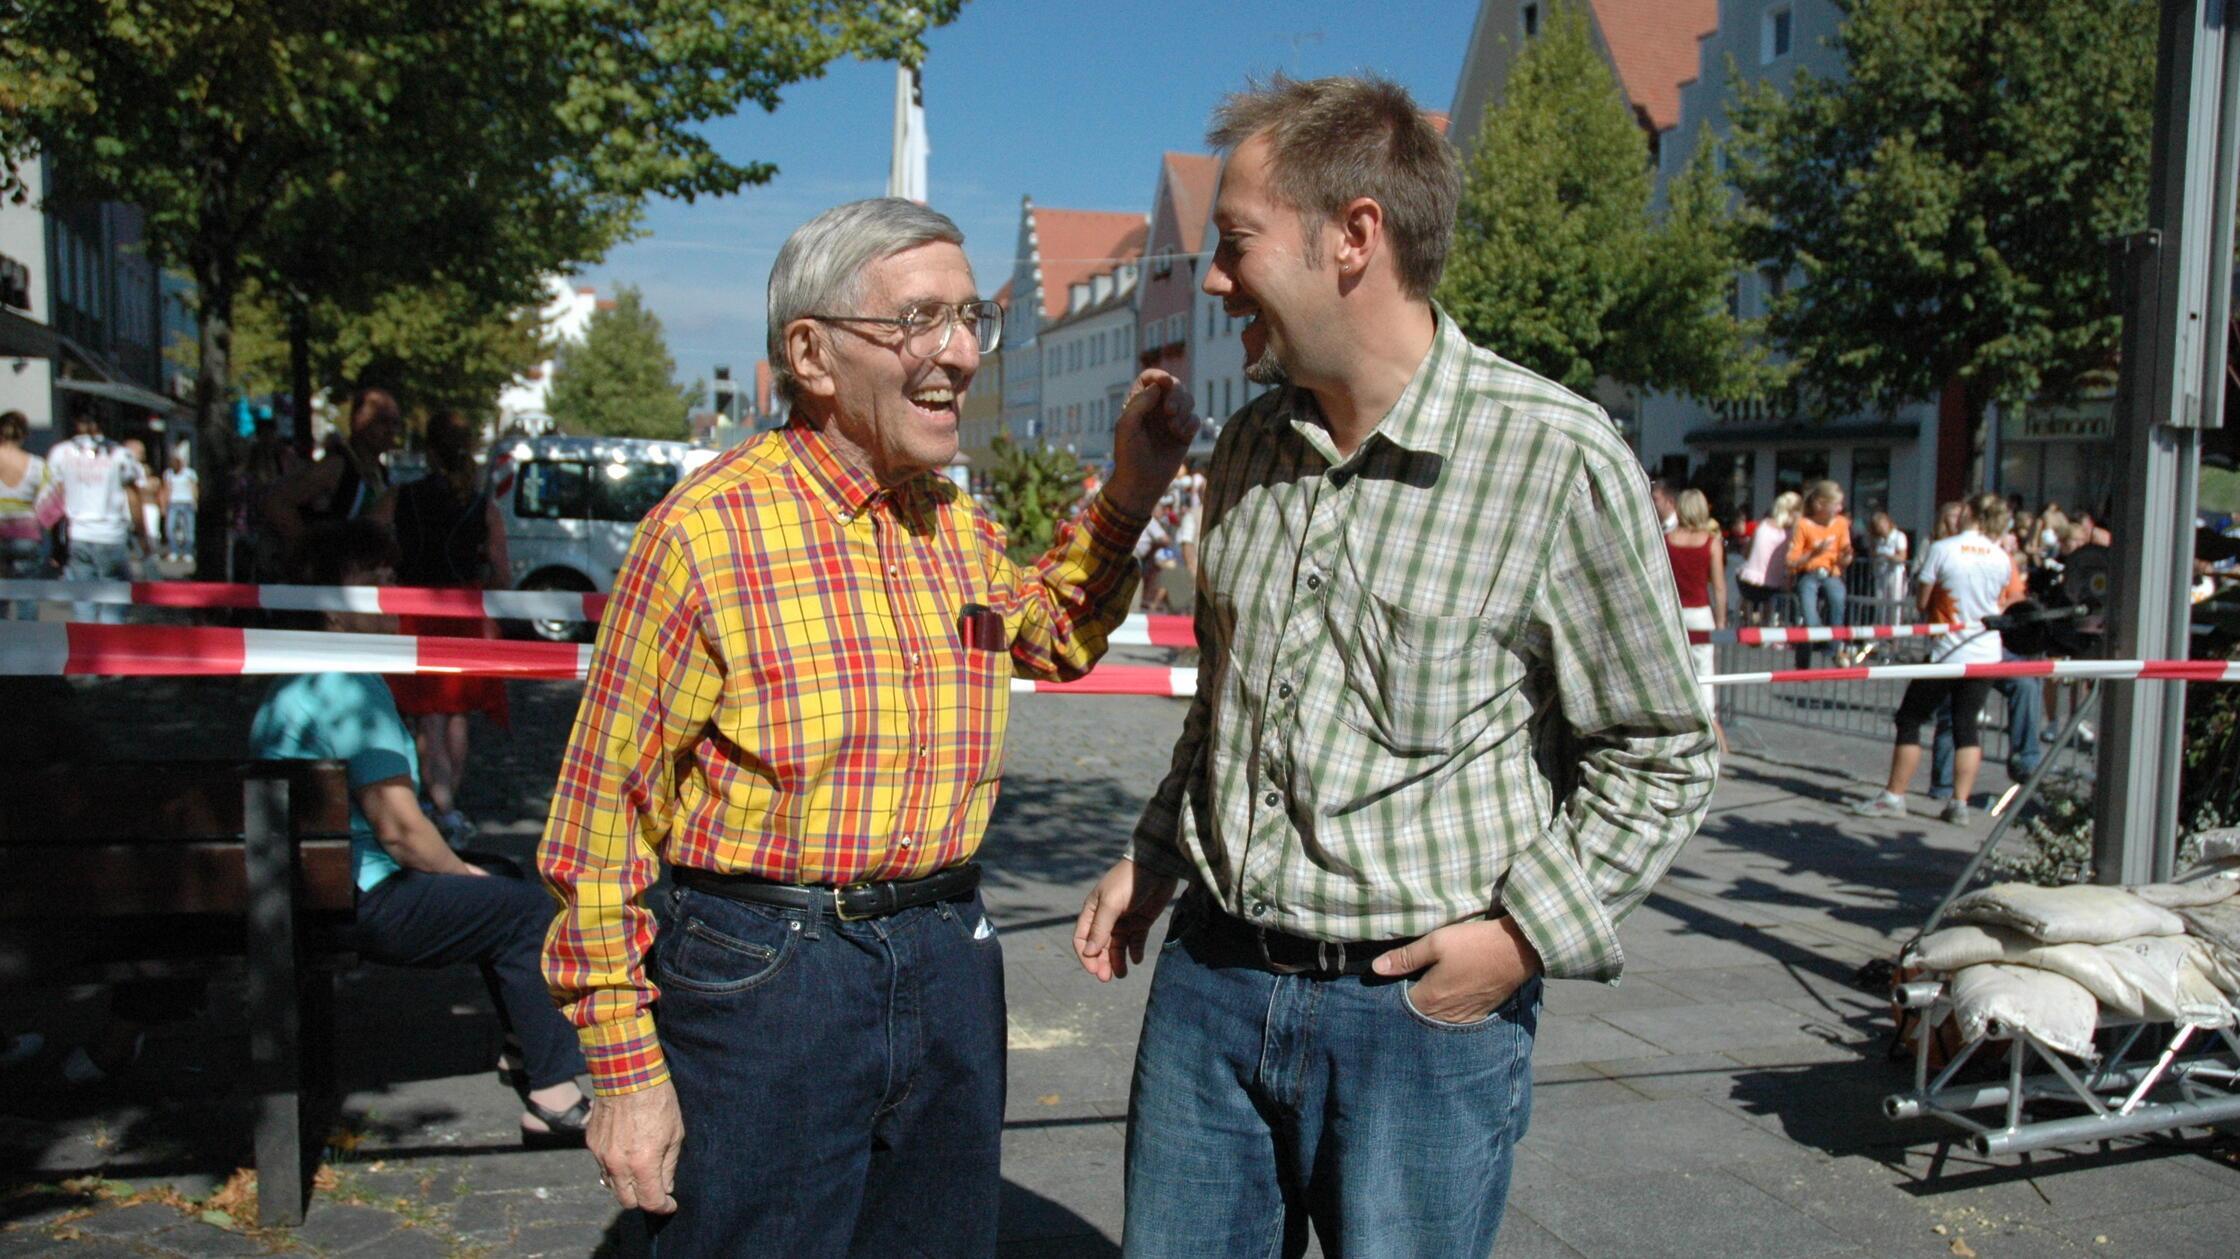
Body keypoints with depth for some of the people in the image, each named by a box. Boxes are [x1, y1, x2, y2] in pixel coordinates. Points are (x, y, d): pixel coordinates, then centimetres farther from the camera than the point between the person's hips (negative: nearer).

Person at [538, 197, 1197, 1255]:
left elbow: (1054, 634, 27)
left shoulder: (962, 531, 5)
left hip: (948, 961, 6)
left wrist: (1131, 489, 12)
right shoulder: (707, 530, -14)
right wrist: (626, 1068, -11)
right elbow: (602, 813, -11)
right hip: (760, 972, -6)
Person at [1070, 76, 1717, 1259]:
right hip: (1211, 975, 5)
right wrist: (1153, 857, 15)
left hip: (1423, 1005, -5)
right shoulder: (1249, 445, 6)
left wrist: (1526, 931, -12)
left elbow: (1659, 754, -5)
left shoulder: (1557, 457, -12)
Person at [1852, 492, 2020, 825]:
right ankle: (1959, 803, 7)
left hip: (1947, 652, -4)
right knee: (1966, 725, 10)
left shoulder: (1942, 549, -12)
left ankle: (1893, 796, 6)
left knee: (1910, 720, 5)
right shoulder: (2002, 559, -1)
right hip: (1986, 654, 4)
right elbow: (2002, 607, 8)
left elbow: (1922, 602, -7)